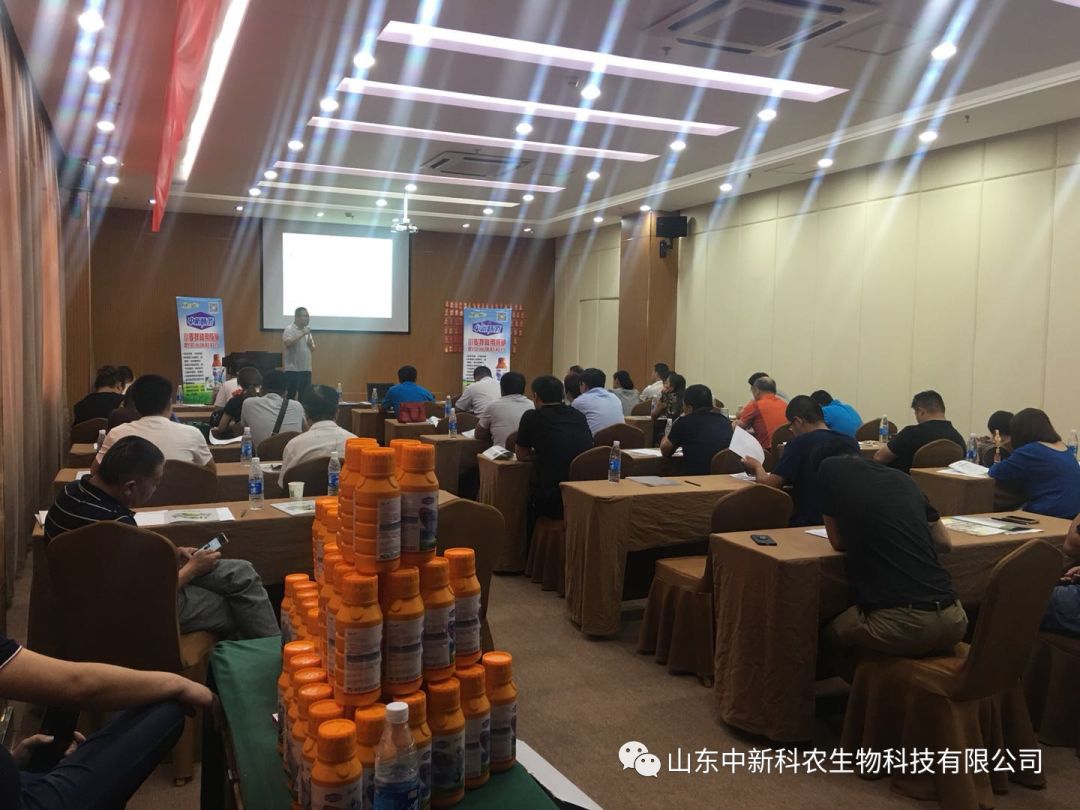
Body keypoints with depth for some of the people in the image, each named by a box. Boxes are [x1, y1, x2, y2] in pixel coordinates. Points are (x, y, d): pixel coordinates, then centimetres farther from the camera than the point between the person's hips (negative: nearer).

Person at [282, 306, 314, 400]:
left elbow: (313, 348, 17)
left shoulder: (307, 330, 14)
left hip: (306, 369, 7)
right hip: (293, 369, -7)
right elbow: (288, 343, -26)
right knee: (290, 396, -5)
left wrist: (310, 344, -6)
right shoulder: (289, 329, -8)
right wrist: (302, 334, -23)